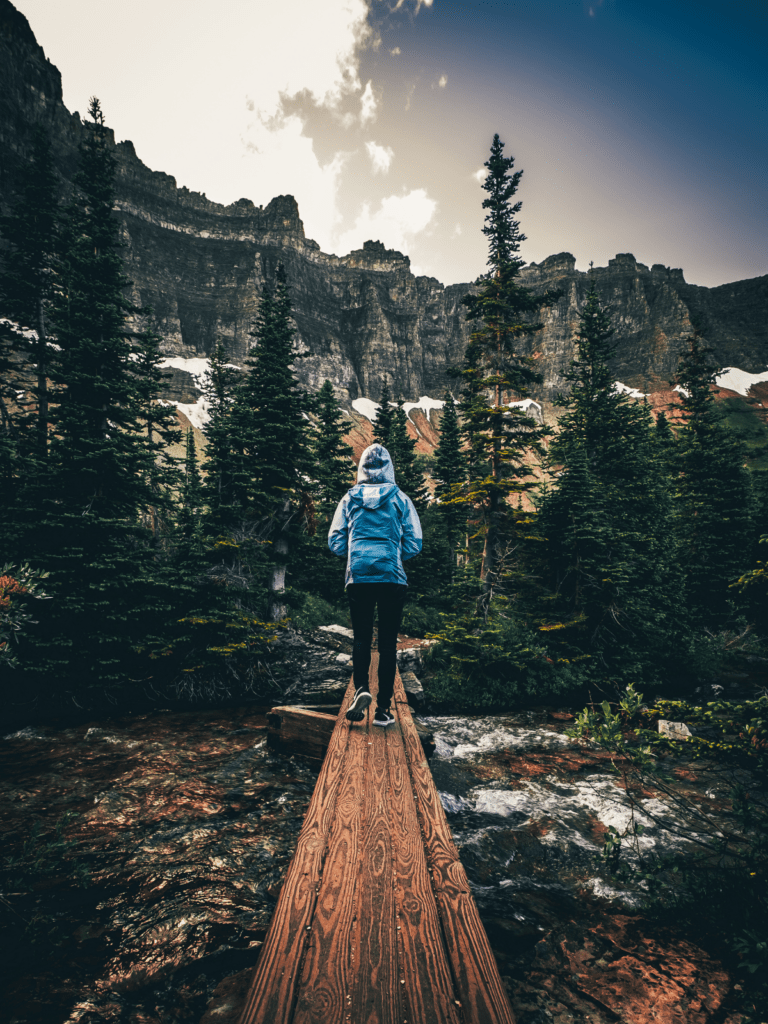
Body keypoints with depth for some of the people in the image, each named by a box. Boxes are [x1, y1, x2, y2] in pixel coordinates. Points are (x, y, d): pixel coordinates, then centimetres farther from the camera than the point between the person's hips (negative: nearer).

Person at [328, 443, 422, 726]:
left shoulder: (350, 498, 6)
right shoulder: (401, 499, 3)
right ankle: (383, 708, 9)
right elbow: (414, 544, 2)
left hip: (358, 577, 1)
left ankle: (361, 688, -11)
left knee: (361, 637, 12)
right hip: (393, 578, -1)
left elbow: (335, 542, 6)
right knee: (388, 640, 7)